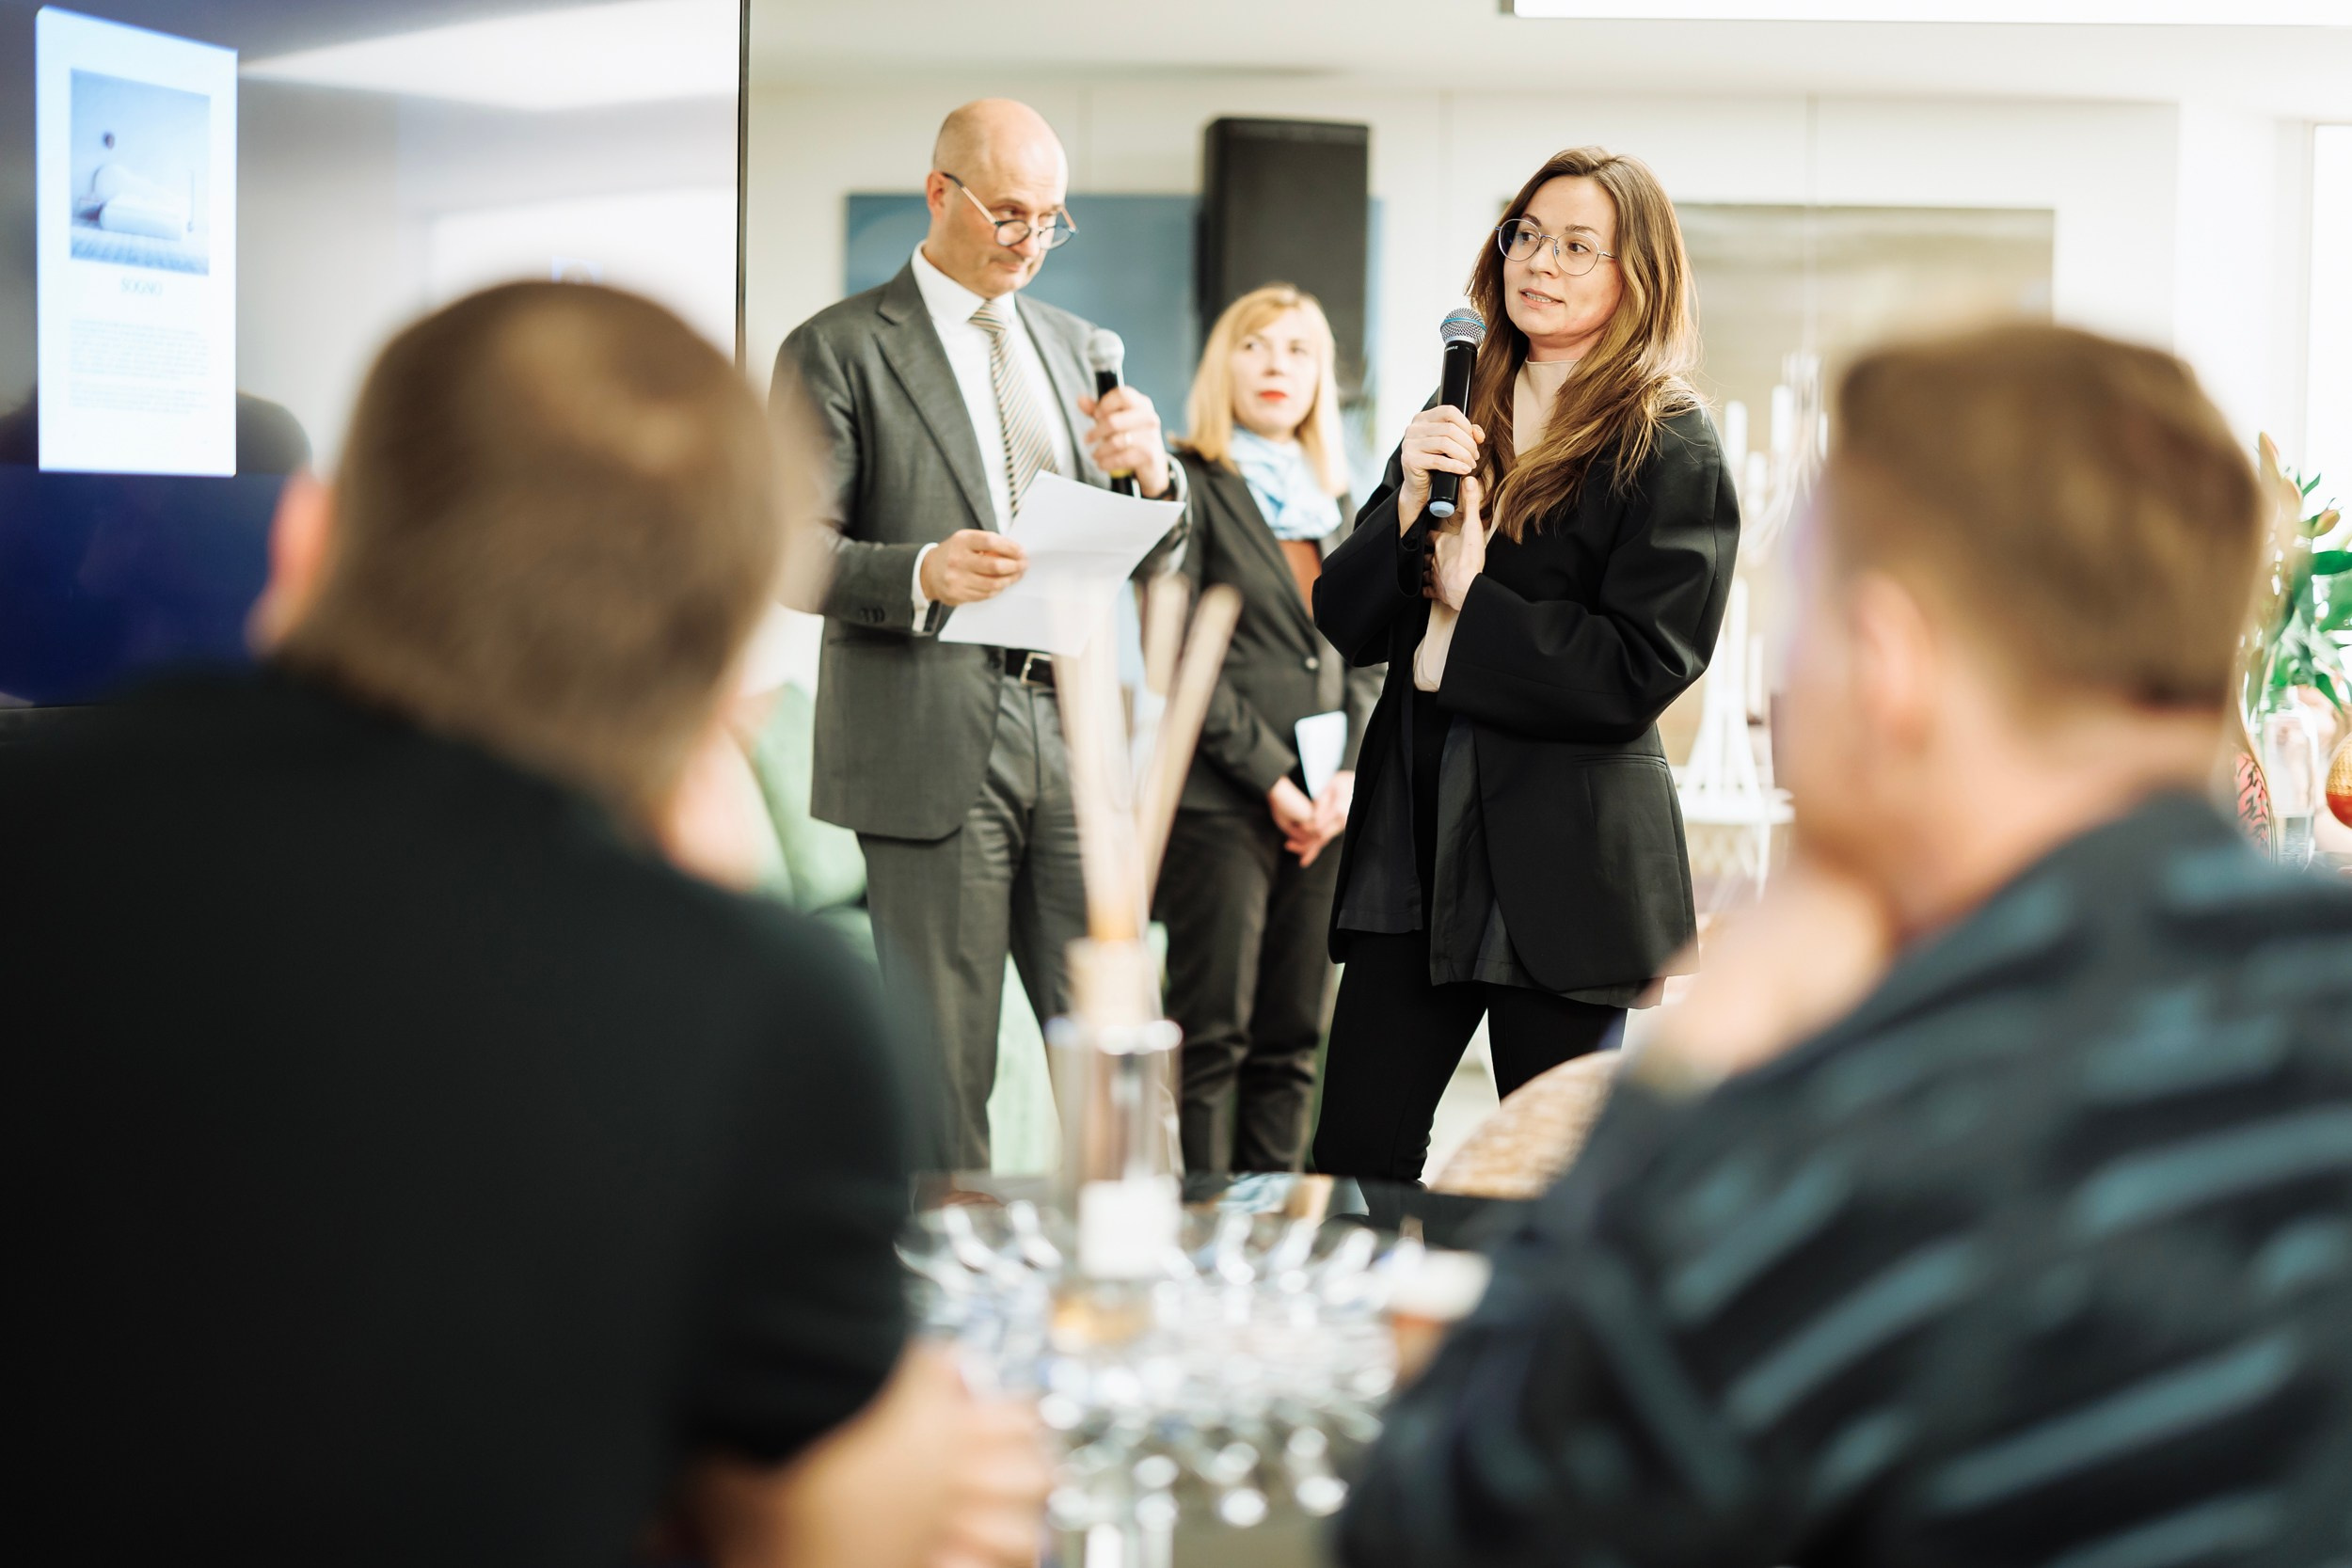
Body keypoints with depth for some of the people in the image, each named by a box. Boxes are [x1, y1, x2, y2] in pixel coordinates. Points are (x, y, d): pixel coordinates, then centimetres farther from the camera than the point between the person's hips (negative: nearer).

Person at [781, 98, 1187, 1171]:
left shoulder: (1070, 343, 18)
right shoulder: (837, 349, 1)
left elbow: (1150, 559, 17)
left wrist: (1147, 471, -6)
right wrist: (920, 575, -23)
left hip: (1072, 726, 5)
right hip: (932, 745, -5)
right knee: (945, 1073, 0)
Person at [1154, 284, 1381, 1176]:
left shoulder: (1337, 505, 20)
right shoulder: (1191, 485, 0)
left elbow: (1364, 657, 18)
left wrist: (1353, 774, 0)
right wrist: (1271, 780, -12)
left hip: (1326, 806, 6)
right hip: (1219, 801, -6)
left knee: (1291, 1043, 6)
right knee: (1213, 1038, -6)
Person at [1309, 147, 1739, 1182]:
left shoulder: (1672, 454, -5)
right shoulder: (1455, 423, 14)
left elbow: (1644, 668, -13)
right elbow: (1344, 621, 9)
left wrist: (1472, 607, -10)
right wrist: (1407, 509, -8)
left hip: (1566, 861, -5)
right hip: (1414, 839, 6)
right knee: (1353, 1156, 3)